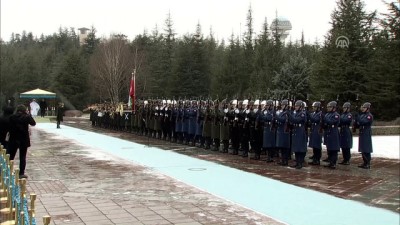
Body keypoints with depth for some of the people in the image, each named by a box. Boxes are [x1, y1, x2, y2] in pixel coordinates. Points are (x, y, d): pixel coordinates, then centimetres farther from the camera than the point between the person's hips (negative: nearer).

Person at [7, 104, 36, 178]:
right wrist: (28, 114, 5)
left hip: (13, 140, 2)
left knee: (10, 156, 11)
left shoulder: (12, 117, -4)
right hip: (24, 140, -2)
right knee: (22, 157, 5)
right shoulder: (26, 117, -11)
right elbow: (33, 123, 4)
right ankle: (21, 173, 6)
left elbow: (9, 127, -1)